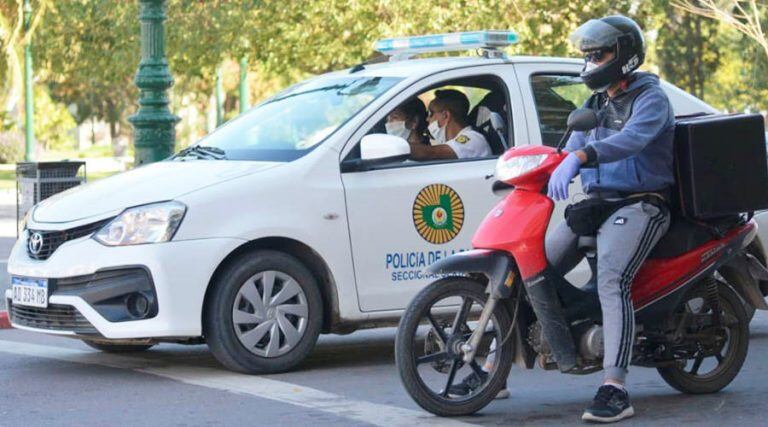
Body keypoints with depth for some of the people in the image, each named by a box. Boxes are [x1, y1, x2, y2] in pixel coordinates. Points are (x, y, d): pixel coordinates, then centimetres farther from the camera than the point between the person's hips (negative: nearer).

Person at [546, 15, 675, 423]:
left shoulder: (650, 98, -7)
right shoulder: (595, 105, 21)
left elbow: (632, 138, -28)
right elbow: (572, 150, 26)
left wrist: (578, 158, -42)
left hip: (639, 204, -8)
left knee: (611, 279, -31)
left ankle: (615, 390, -38)